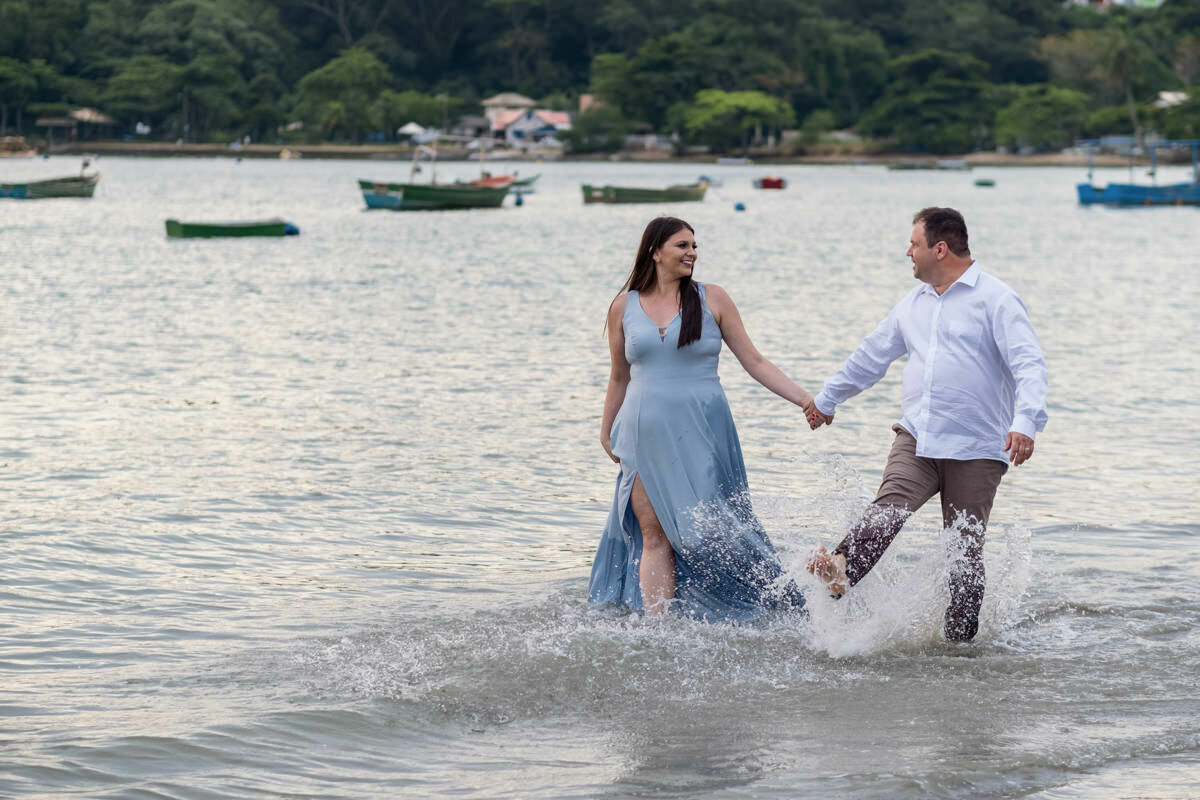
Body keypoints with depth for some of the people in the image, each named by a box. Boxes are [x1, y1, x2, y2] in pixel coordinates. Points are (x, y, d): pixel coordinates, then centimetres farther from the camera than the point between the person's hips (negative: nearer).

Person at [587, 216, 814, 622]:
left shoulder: (711, 299, 2)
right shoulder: (624, 306, 7)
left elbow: (754, 362, 3)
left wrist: (804, 399, -5)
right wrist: (606, 433, 23)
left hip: (700, 434, -2)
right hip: (646, 435, 2)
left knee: (706, 531, -8)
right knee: (653, 534, -3)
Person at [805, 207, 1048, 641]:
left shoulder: (996, 300, -4)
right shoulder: (913, 304, 18)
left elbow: (1030, 365, -14)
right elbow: (872, 355, 32)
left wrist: (1025, 423, -30)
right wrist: (827, 399, 41)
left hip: (976, 450, -4)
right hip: (916, 438, 4)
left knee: (965, 549, -1)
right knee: (888, 509, -22)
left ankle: (960, 641, 7)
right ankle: (840, 572, -43)